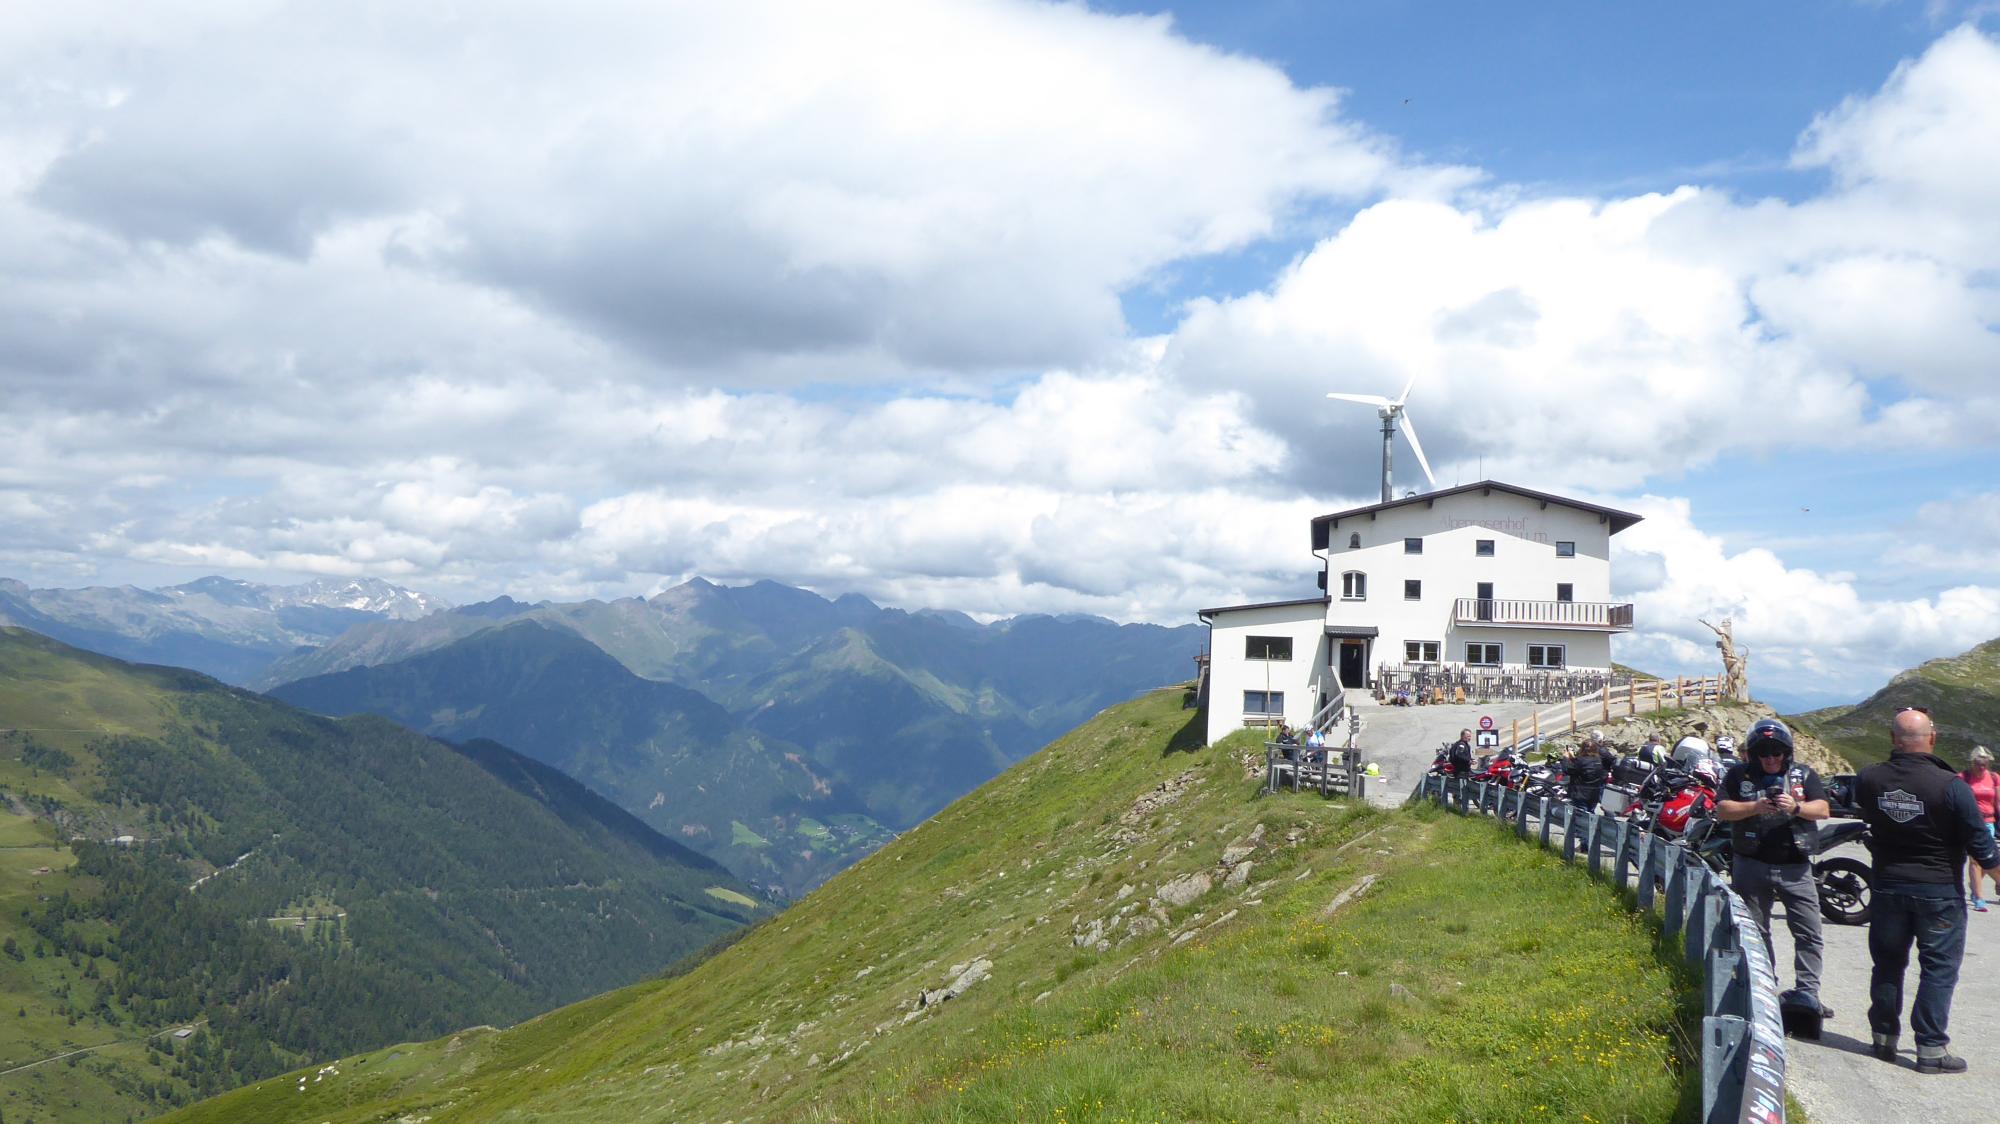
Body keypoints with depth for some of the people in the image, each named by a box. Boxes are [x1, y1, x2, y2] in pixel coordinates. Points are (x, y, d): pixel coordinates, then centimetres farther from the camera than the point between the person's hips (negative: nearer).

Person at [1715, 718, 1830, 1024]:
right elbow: (1722, 810, -5)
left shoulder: (1803, 774, 6)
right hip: (1752, 864, 0)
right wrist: (1754, 808, -20)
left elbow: (1823, 810, -3)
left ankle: (1806, 992, -1)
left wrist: (1796, 807, -21)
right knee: (1755, 932, 8)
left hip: (1795, 867, 0)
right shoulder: (1738, 775, 3)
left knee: (1809, 933, -4)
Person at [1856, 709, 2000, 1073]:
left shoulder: (1868, 780, -9)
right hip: (1939, 890, -3)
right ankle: (1931, 1048, 5)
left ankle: (1884, 1037, 24)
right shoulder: (1951, 786, -19)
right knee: (1939, 968, 5)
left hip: (1888, 887, 4)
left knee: (1888, 964, 16)